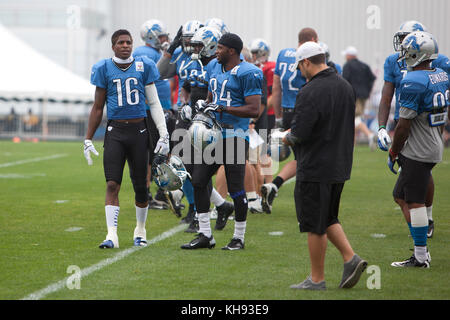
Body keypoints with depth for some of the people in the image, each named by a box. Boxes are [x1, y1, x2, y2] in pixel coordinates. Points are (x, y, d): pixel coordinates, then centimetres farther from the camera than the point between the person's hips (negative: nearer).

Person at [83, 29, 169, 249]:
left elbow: (154, 103, 8)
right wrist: (88, 139, 7)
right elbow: (98, 108, 9)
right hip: (115, 131, -1)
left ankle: (140, 231, 25)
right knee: (112, 184, -10)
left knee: (140, 186, 7)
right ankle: (112, 235, -13)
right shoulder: (104, 69, 2)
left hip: (138, 130, 1)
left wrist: (163, 134, 1)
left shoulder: (143, 67, 4)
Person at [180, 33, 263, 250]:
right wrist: (203, 106, 4)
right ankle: (205, 235, 11)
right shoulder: (213, 67, 13)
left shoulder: (247, 73, -12)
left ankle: (239, 238, 10)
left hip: (235, 136, -8)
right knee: (198, 181, 4)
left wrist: (222, 109, -20)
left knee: (235, 188, -3)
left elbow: (254, 110, -17)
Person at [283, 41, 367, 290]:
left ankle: (317, 279, 9)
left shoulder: (310, 92, -20)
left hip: (315, 169, -8)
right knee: (327, 218, 21)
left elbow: (300, 133, -22)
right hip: (340, 166, 8)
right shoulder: (345, 87, 7)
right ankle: (350, 258, 7)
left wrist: (288, 137, 2)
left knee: (314, 225, 2)